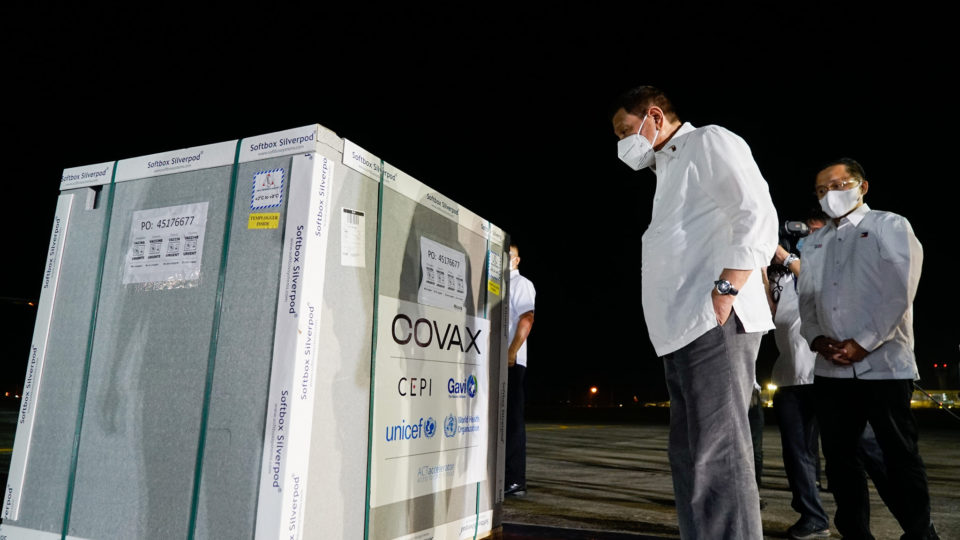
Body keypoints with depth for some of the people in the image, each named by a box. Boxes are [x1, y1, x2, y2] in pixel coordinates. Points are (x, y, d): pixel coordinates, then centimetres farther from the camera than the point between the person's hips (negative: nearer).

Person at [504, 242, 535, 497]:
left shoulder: (521, 283, 0)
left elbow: (527, 318, -12)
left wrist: (511, 352, -21)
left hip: (510, 361, -8)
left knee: (511, 420, -6)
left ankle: (514, 481, -2)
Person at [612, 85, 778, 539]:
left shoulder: (710, 141, 3)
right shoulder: (667, 170, 28)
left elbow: (757, 216, -10)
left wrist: (725, 293, -18)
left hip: (714, 324, -9)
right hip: (682, 330, 10)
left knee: (718, 458, -10)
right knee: (690, 460, 11)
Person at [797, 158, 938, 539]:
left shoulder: (890, 226, 3)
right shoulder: (813, 243, 17)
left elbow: (899, 293, -8)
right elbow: (806, 300, 13)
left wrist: (862, 343, -15)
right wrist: (816, 338, -6)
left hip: (884, 364, -4)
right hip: (830, 369, 5)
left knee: (899, 456, 3)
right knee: (839, 456, 7)